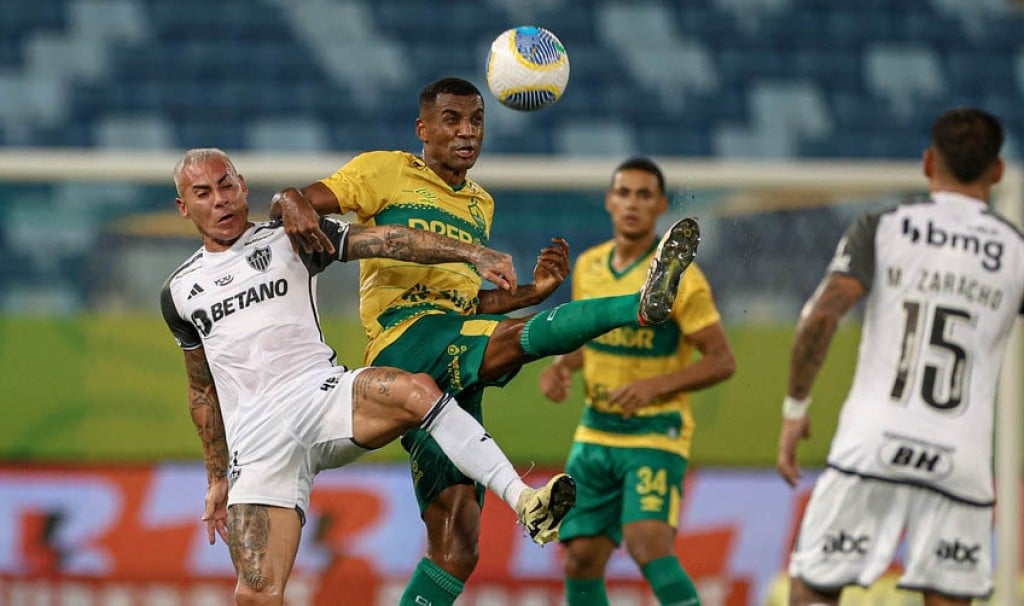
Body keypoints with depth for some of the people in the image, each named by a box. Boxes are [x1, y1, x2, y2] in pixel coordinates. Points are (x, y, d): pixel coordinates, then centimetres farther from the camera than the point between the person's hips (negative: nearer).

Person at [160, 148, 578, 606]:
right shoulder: (179, 293, 19)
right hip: (257, 438, 2)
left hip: (321, 393, -2)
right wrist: (217, 478, 28)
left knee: (414, 391, -35)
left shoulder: (289, 238, 11)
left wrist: (475, 254, -13)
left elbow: (385, 241, -1)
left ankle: (522, 499, -40)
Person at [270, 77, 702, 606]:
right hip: (404, 342, -7)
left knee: (455, 550, 0)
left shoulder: (481, 205, 28)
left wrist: (532, 291, 16)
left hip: (456, 380, 7)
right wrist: (294, 208, -23)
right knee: (522, 337, -35)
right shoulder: (385, 171, 9)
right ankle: (644, 305, -53)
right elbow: (286, 201, 1)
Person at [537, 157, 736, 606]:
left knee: (647, 543, -25)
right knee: (581, 559, 4)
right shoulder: (588, 266, 6)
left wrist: (656, 385, -22)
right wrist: (560, 367, 1)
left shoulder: (679, 277, -11)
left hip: (655, 434, -6)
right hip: (595, 434, 6)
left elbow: (722, 361, -10)